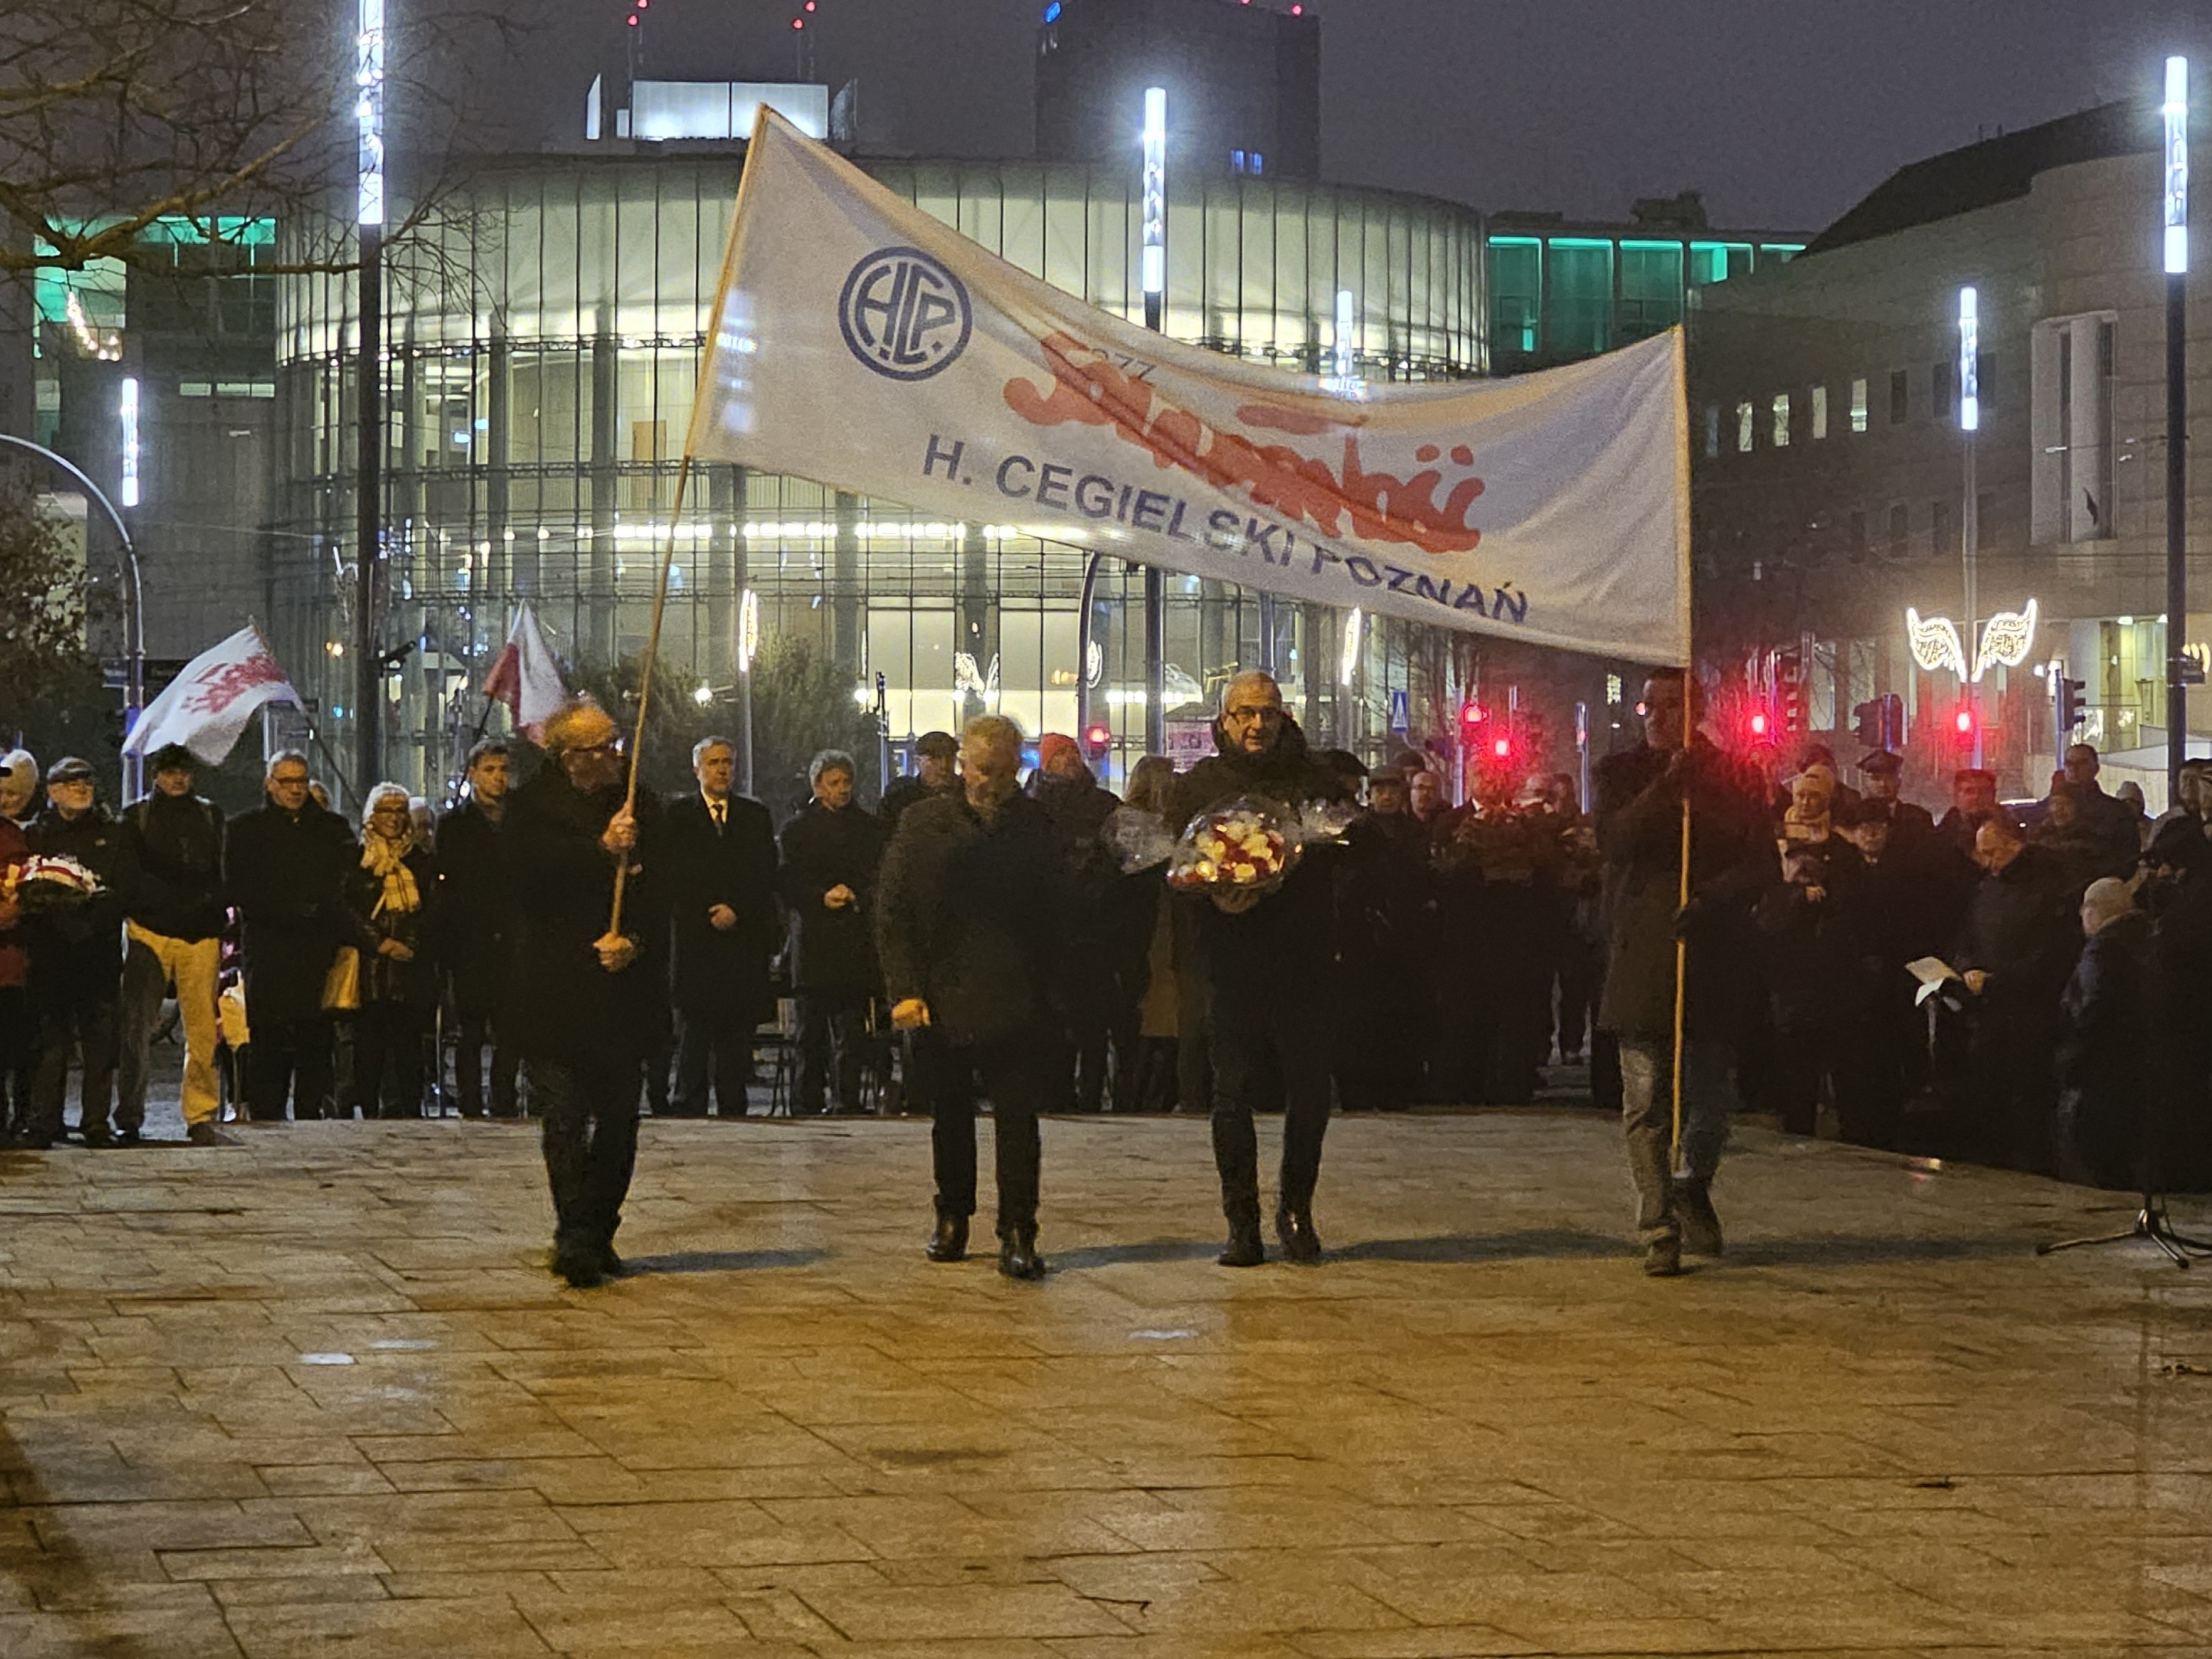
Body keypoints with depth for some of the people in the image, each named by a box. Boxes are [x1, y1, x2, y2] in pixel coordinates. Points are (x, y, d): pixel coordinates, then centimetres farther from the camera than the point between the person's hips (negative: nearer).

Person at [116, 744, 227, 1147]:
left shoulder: (210, 815, 18)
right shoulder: (136, 817, 11)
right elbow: (129, 874, 4)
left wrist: (219, 926, 9)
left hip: (200, 934, 2)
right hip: (148, 931, -1)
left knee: (203, 1029, -5)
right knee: (135, 1027, -8)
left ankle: (201, 1116, 0)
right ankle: (129, 1118, -3)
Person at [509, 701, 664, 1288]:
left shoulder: (640, 807, 9)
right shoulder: (530, 806, 1)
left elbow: (659, 889, 6)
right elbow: (533, 877, -14)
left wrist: (633, 936, -12)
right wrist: (602, 850, -22)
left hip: (623, 983, 3)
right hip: (555, 989, -3)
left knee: (618, 1118, 6)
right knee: (565, 1118, -7)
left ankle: (598, 1233, 17)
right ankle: (575, 1238, -9)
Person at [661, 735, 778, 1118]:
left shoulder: (755, 816, 15)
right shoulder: (676, 815, 8)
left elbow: (766, 877, 9)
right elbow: (672, 876, 1)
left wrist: (736, 911, -6)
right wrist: (709, 914, -8)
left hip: (745, 939, 2)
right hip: (694, 939, -2)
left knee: (738, 1025, -2)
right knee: (695, 1022, -8)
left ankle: (733, 1109, 1)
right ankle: (689, 1103, -5)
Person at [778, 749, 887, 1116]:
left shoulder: (870, 827, 12)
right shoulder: (798, 829, 9)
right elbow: (790, 887, 4)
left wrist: (856, 897, -9)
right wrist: (822, 898, -12)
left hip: (856, 944, 1)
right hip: (814, 944, -1)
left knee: (852, 1030, -4)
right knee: (812, 1032, 1)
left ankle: (849, 1102, -1)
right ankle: (808, 1103, 7)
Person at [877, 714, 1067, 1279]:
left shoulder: (1040, 830, 0)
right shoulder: (923, 826, 2)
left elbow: (1059, 917, 1)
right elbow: (893, 913, 1)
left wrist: (1052, 993, -8)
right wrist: (903, 989, -9)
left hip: (1018, 1003, -2)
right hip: (943, 998, 2)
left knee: (1018, 1117, -6)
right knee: (950, 1117, 14)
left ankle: (1018, 1233, -4)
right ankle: (952, 1217, 30)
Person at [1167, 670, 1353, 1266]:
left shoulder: (1316, 780, 9)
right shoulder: (1199, 786, 7)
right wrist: (1215, 902, -18)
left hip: (1306, 963, 1)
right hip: (1233, 964, -1)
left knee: (1310, 1090, 1)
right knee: (1234, 1091, 0)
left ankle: (1296, 1208, 20)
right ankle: (1242, 1222, 8)